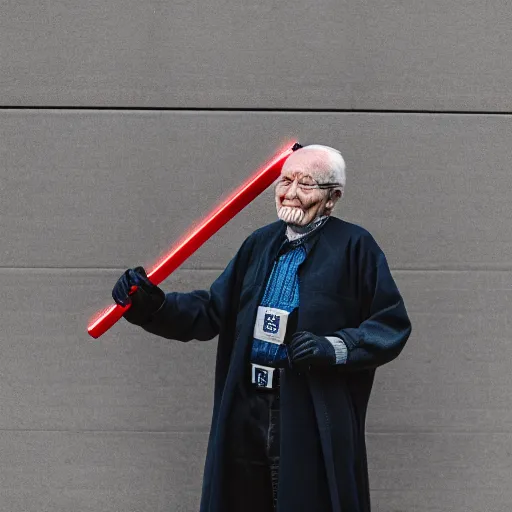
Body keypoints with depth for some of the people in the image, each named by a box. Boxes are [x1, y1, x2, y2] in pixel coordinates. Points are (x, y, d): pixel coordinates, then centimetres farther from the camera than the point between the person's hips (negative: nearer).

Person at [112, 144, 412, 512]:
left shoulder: (354, 246, -3)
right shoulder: (261, 243, 14)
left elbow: (392, 325, -6)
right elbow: (212, 311, 14)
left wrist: (334, 348, -19)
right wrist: (154, 306, -1)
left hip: (314, 422, -5)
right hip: (248, 414, 5)